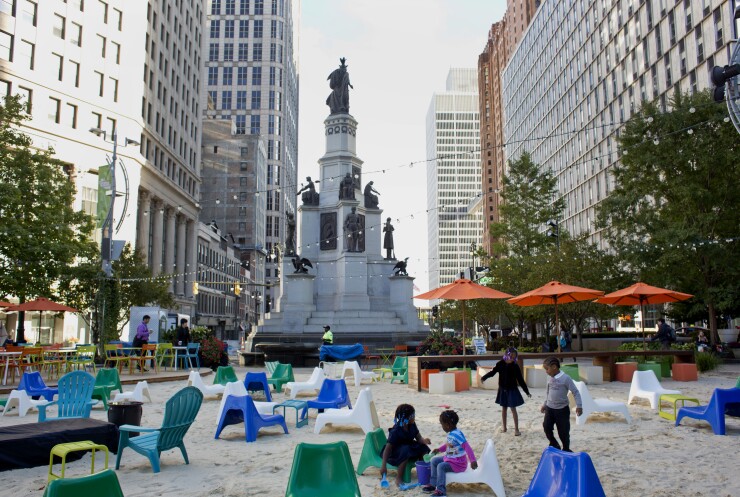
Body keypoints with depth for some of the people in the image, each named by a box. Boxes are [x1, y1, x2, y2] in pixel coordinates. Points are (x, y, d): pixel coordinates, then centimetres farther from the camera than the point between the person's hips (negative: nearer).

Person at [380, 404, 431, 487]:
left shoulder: (412, 425, -7)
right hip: (394, 453, -7)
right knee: (406, 451, -38)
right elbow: (387, 448, -29)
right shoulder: (395, 431, -28)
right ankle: (398, 478, -29)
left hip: (408, 447, 7)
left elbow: (419, 438, -3)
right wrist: (384, 465, -35)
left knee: (423, 448, -16)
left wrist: (424, 441, -28)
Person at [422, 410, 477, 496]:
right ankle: (433, 484, 17)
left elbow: (467, 447, -31)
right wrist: (439, 449, 14)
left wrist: (473, 461, -35)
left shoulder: (457, 434, -27)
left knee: (441, 466, -26)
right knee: (434, 460, 11)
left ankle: (441, 490, -19)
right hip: (449, 458, 10)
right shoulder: (450, 433, 3)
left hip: (458, 463, -10)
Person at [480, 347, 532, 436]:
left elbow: (520, 380, -4)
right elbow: (492, 372, 0)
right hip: (502, 390, 2)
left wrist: (527, 392, -2)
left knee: (513, 409, -1)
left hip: (512, 390, -2)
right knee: (503, 408, 12)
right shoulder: (500, 364, -8)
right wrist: (484, 377, -13)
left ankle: (516, 429, 8)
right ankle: (504, 427, 25)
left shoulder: (515, 366, -10)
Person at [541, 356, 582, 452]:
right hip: (550, 408, 5)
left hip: (562, 409, -5)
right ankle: (554, 445, 18)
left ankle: (566, 449, 23)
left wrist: (579, 406, -18)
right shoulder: (550, 378, 2)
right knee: (546, 426, -4)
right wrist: (545, 404, 20)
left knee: (563, 431, 3)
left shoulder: (565, 378, -17)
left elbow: (576, 392, -13)